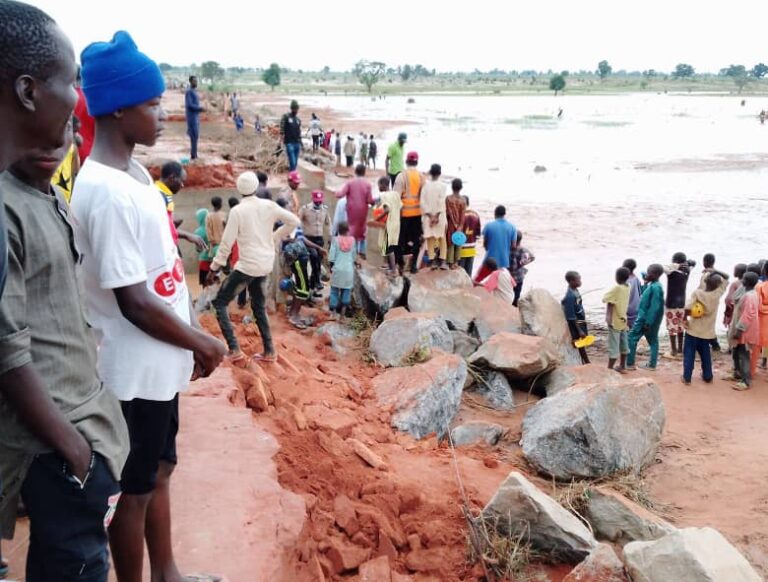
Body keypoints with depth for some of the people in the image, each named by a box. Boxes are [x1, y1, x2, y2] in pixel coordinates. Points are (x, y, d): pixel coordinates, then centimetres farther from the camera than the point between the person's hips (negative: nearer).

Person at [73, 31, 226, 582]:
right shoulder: (107, 190, -25)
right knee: (134, 490, 9)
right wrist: (202, 343, -12)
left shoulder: (135, 173, 5)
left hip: (159, 363, 10)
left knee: (159, 473, 23)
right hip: (134, 372, -10)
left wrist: (194, 332, 11)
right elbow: (134, 302, -25)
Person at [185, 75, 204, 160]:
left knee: (195, 136, 10)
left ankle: (194, 154, 14)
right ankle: (193, 155, -8)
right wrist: (200, 108, -17)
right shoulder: (189, 92, -13)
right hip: (192, 117, -9)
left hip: (196, 116, 9)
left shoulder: (194, 91, 17)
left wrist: (200, 108, 8)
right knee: (194, 136, -10)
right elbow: (189, 105, -20)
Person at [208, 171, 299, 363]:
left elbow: (227, 243, -12)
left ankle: (235, 350, -9)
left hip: (247, 265, -6)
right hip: (265, 265, 6)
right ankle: (269, 351, 21)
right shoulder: (268, 206, 1)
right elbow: (294, 221, 7)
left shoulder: (237, 211, -12)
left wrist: (214, 268, -3)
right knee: (259, 307, 21)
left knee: (220, 303, 3)